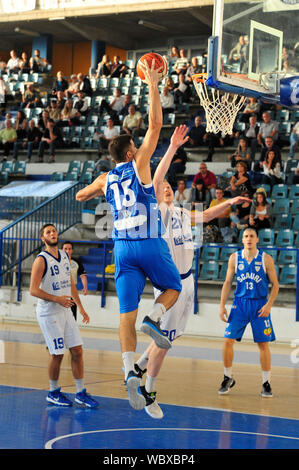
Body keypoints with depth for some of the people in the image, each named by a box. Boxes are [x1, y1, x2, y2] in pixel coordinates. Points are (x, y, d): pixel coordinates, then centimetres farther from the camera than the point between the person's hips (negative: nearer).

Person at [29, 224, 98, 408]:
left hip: (66, 310, 7)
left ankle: (81, 393, 9)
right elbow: (33, 290, -15)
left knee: (77, 351, 2)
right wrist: (56, 299, -23)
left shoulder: (65, 256, 11)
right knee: (58, 354, -3)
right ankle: (53, 393, 14)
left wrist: (81, 307, 18)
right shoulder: (41, 260, -11)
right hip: (49, 313, -6)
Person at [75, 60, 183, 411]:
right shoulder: (138, 165, -1)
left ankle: (130, 372, -18)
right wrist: (153, 87, 1)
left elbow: (80, 196, 29)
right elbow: (156, 124, -4)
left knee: (127, 314, -2)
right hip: (151, 244, -3)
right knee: (173, 287, 22)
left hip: (123, 248, 3)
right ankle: (153, 320, -7)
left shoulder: (105, 180, 10)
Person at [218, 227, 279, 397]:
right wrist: (222, 305, 1)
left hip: (260, 305, -2)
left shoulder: (266, 259, -4)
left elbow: (275, 284, -1)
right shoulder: (235, 258, 2)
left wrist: (269, 305, -13)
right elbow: (228, 283, 7)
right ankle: (228, 378, 11)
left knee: (263, 344, 0)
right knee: (228, 341, -5)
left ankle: (266, 383, 11)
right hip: (240, 303, 2)